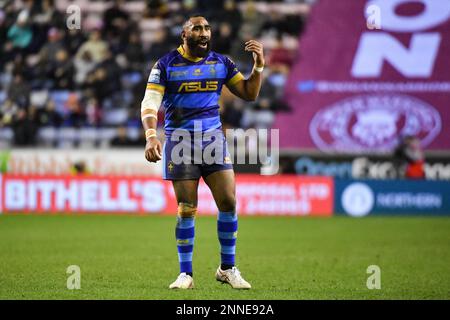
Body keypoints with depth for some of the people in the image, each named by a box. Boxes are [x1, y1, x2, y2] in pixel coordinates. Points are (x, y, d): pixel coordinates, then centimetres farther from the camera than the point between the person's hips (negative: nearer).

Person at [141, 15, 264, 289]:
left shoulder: (221, 63, 9)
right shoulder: (166, 65, -1)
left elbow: (249, 94, 14)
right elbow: (150, 103, -8)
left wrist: (259, 65, -1)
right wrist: (151, 135, -24)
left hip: (214, 138, 3)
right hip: (180, 141, -3)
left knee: (228, 202, -5)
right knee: (186, 209, -3)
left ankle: (227, 269, 10)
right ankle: (186, 274, 8)